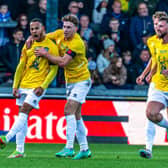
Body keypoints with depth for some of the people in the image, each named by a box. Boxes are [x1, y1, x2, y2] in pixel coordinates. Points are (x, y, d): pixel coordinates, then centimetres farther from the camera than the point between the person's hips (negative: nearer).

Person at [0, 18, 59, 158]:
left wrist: (42, 87, -16)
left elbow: (54, 70, -7)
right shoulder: (28, 45, 11)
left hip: (37, 86, -6)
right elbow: (21, 66, 14)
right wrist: (15, 86, 7)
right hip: (23, 84, 6)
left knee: (24, 112, -18)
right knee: (22, 115, 4)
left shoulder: (51, 46, -5)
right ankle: (19, 150, 5)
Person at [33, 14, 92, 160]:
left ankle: (69, 148, -22)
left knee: (69, 110, -19)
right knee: (76, 115, 9)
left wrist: (45, 54, -19)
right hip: (70, 81, 8)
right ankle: (85, 149, 15)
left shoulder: (77, 43, -24)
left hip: (81, 80, -8)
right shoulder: (59, 34, -1)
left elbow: (63, 62, -28)